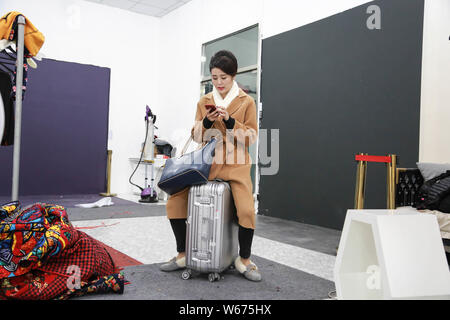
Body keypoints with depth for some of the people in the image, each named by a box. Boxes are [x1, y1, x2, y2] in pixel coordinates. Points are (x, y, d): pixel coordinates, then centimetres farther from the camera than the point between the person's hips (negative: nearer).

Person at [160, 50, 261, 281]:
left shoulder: (247, 101, 3)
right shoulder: (204, 102, 10)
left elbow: (252, 137, -1)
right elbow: (196, 136, 8)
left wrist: (230, 122, -15)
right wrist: (206, 122, -12)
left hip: (236, 165, -3)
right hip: (208, 162, 3)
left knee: (247, 211, -23)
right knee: (175, 200, -9)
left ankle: (244, 260, 4)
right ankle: (183, 255, 10)